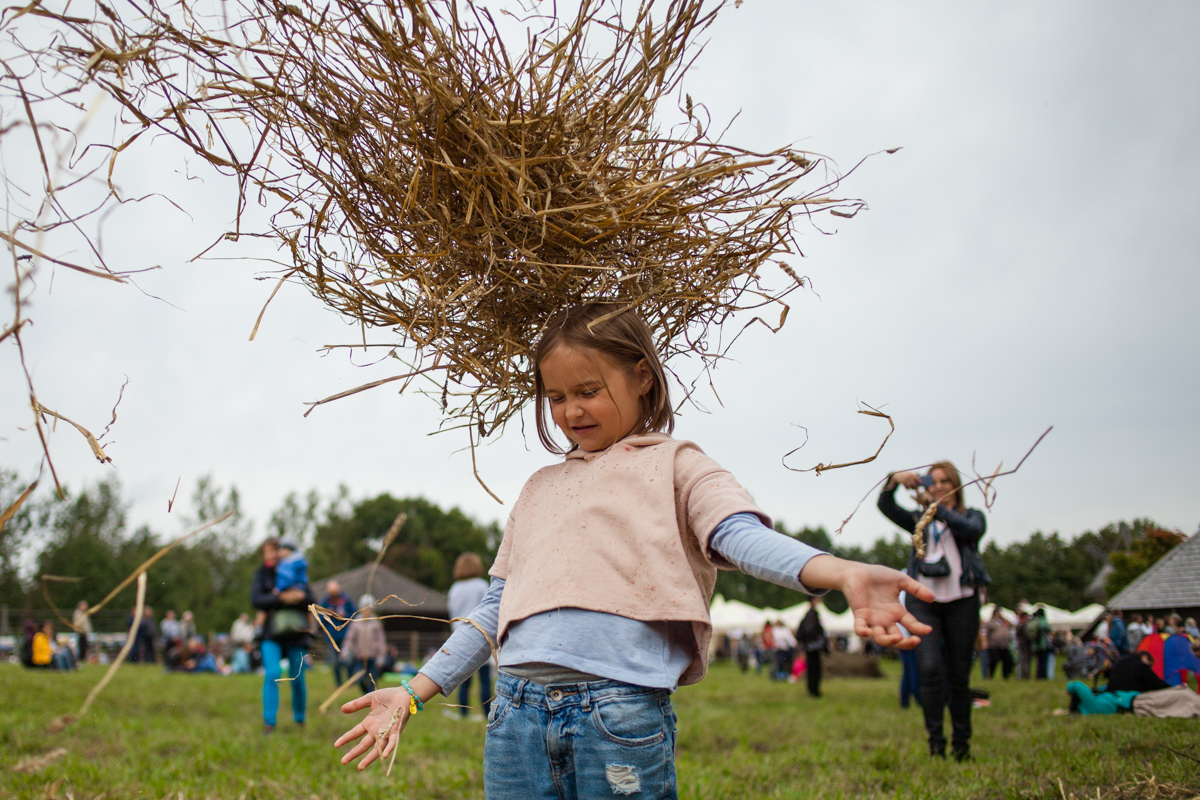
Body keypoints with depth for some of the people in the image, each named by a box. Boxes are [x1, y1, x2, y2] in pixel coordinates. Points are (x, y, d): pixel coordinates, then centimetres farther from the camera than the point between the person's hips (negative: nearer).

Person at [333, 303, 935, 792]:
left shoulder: (672, 465, 9)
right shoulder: (540, 488, 23)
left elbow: (741, 536, -9)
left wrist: (843, 573, -28)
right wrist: (414, 693, 20)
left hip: (620, 708, -4)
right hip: (515, 709, 5)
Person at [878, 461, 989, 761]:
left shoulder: (972, 515, 14)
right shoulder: (919, 520, 19)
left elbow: (972, 530, -11)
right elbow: (885, 506, 3)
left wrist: (935, 506, -20)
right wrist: (894, 481, -16)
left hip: (961, 601, -1)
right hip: (923, 600, 1)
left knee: (958, 675, 2)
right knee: (930, 669, -15)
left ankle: (962, 743, 12)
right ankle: (935, 742, -11)